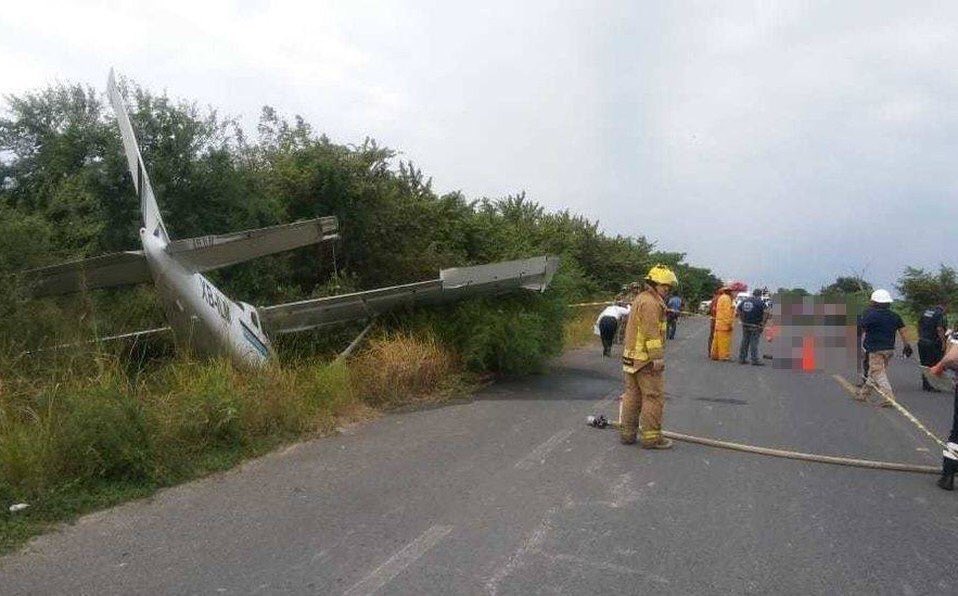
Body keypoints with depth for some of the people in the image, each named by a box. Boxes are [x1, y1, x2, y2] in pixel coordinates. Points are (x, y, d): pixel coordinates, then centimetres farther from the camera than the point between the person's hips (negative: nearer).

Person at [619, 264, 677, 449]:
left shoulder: (640, 299, 18)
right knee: (654, 397, -3)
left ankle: (627, 433, 18)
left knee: (632, 395, 13)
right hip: (646, 360, -10)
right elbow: (651, 332, -22)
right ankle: (651, 437, 1)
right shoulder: (650, 302, -15)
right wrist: (657, 357, -22)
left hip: (631, 357, 10)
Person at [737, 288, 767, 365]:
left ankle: (741, 359, 16)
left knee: (744, 342, 12)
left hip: (745, 325, 6)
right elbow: (766, 312, -20)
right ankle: (755, 360, 2)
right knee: (754, 343, -2)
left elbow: (738, 310, 17)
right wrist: (763, 323, -11)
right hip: (755, 326, -6)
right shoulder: (760, 302, -10)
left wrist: (742, 320, 17)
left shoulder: (745, 301, 9)